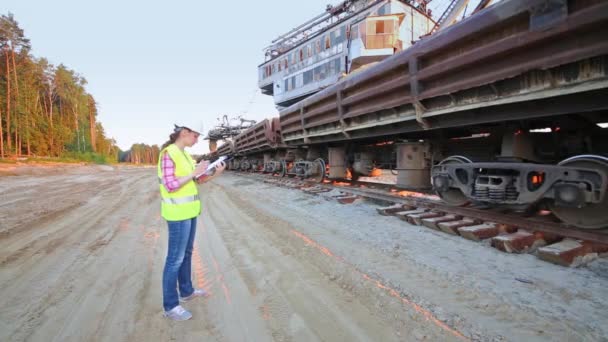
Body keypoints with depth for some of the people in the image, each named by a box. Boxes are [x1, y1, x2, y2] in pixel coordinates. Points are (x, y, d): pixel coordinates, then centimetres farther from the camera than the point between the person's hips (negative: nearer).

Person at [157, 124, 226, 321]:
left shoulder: (185, 154, 11)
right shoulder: (168, 153, -18)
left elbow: (197, 181, 12)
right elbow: (170, 186, -24)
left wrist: (215, 173, -4)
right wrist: (195, 172, -21)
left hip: (187, 209, 10)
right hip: (178, 212, -10)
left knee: (186, 252, 19)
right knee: (176, 259, -1)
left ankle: (186, 291, 36)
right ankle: (170, 306, 12)